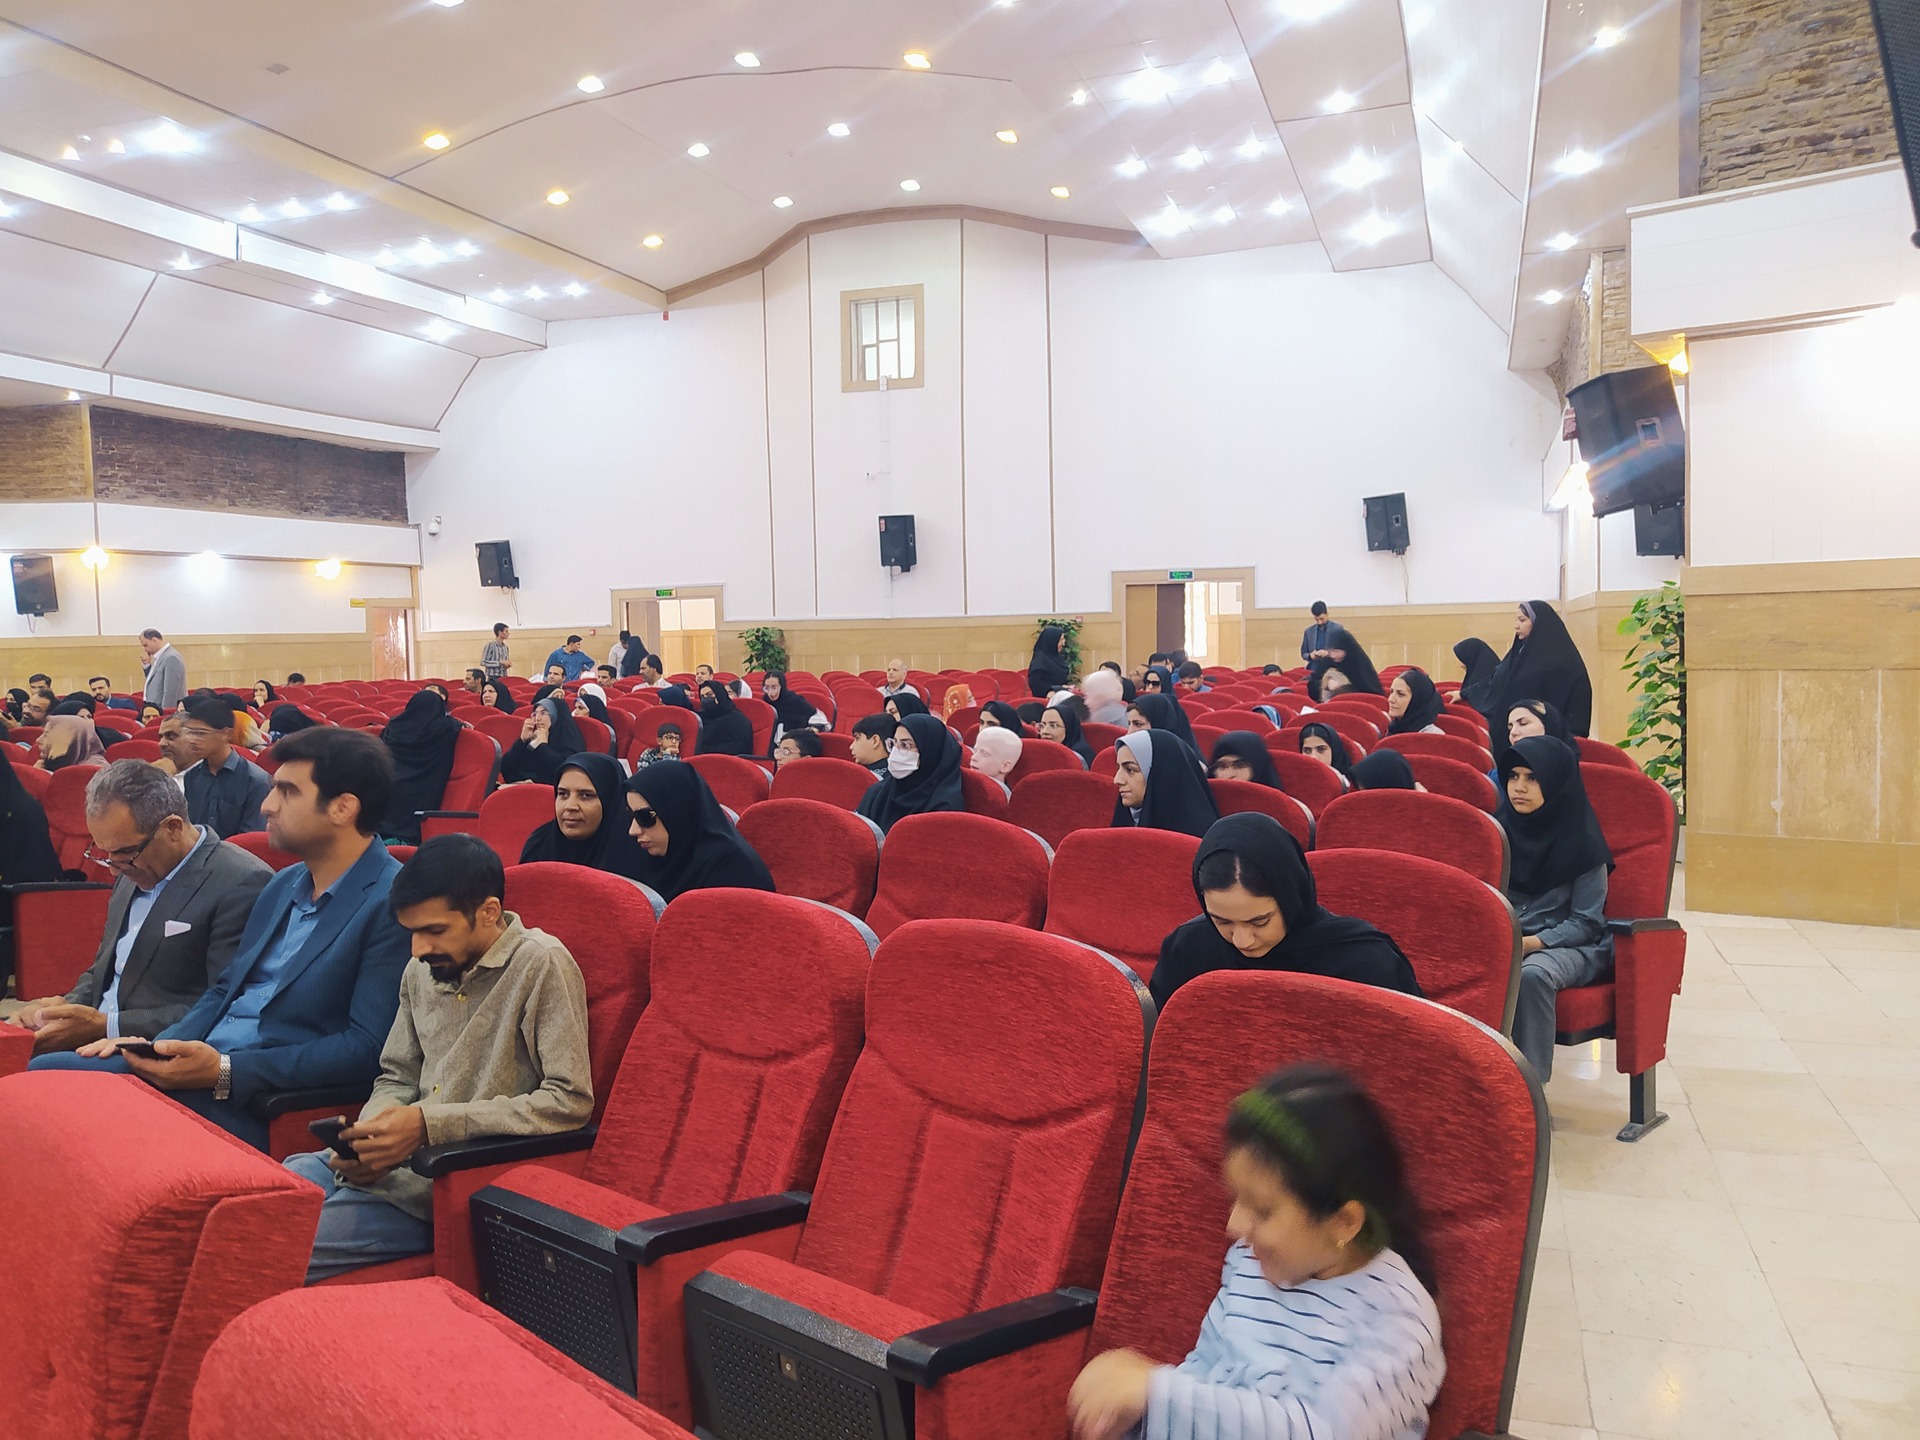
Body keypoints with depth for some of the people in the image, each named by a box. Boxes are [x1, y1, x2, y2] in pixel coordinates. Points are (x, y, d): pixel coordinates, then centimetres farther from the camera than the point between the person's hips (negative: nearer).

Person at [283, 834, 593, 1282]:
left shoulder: (541, 964, -13)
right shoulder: (421, 969, 10)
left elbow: (570, 1102, -19)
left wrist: (431, 1124, -20)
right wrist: (368, 1135, -3)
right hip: (392, 1161, 8)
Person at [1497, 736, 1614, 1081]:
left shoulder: (1581, 842, -6)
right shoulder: (1499, 828, 6)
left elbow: (1586, 922, -6)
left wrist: (1529, 944, -19)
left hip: (1572, 946, -3)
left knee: (1531, 974, -38)